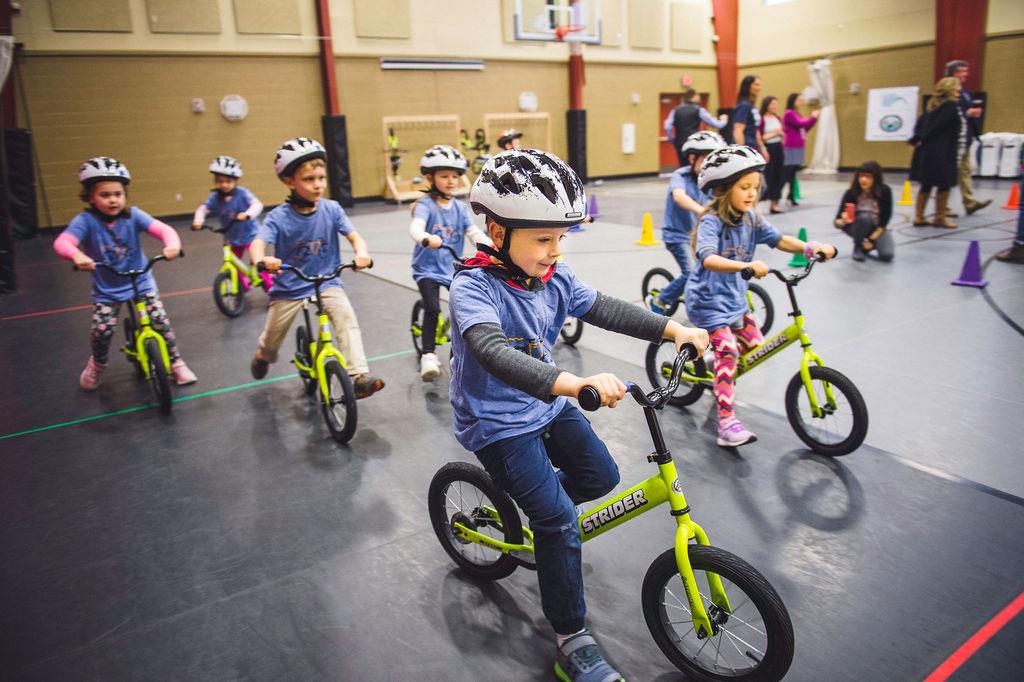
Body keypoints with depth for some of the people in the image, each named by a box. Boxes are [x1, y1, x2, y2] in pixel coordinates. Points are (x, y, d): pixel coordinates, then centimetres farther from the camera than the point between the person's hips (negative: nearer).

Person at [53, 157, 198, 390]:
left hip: (141, 281, 1)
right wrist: (77, 255, -54)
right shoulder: (86, 220, -17)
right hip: (106, 289, 0)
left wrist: (172, 244, -48)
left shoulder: (133, 215, -13)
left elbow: (162, 229, -26)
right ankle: (97, 365, 23)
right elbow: (62, 242, -31)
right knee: (101, 330, -11)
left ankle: (176, 364, 11)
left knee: (161, 322, -11)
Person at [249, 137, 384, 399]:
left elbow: (354, 235, -12)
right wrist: (262, 260, -51)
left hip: (327, 282, 1)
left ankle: (360, 376, -24)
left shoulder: (331, 209, -9)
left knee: (346, 317, -26)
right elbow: (259, 242, -27)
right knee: (272, 337, 13)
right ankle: (262, 355, 51)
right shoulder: (279, 217, -16)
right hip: (289, 286, 0)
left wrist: (361, 252, -35)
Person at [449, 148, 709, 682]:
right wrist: (573, 383, -56)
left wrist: (673, 328, -10)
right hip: (497, 422, -7)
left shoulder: (553, 277, -3)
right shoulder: (472, 287, -26)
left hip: (547, 405, 8)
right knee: (560, 519, -11)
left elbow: (606, 310, 1)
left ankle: (528, 499, 36)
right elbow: (495, 354, -42)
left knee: (602, 476, 11)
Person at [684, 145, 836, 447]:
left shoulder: (750, 219, 1)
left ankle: (721, 378, 37)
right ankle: (726, 422, -14)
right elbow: (708, 258, -38)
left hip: (734, 298, 8)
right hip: (708, 300, -8)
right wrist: (746, 266, -52)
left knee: (756, 345, 11)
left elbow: (779, 240, 3)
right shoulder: (712, 221, -23)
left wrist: (813, 248, -13)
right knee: (727, 352, -17)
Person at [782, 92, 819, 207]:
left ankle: (791, 197, 13)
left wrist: (813, 118, 10)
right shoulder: (789, 113, -10)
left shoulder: (797, 114, 17)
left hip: (798, 147, 9)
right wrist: (813, 117, -3)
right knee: (787, 174, -12)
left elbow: (805, 128, 21)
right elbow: (800, 124, -17)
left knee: (792, 173, 10)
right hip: (791, 148, -9)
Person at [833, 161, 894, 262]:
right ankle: (858, 246, -9)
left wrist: (872, 239, -16)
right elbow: (837, 221, -22)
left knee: (887, 255, -22)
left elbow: (886, 217, -11)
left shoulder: (885, 191, -19)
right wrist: (843, 221, -45)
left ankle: (867, 245, 11)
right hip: (856, 227, -1)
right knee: (864, 217, -35)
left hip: (877, 228, 1)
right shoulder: (851, 193, -22)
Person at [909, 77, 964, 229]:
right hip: (942, 153, -8)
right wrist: (922, 139, -8)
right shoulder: (951, 107, -11)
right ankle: (940, 218, 10)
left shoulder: (933, 106, 13)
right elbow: (938, 127, -17)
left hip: (925, 152, 8)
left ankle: (919, 217, 15)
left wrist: (919, 138, 2)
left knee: (926, 185, 13)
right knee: (944, 185, 4)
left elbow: (920, 124, 10)